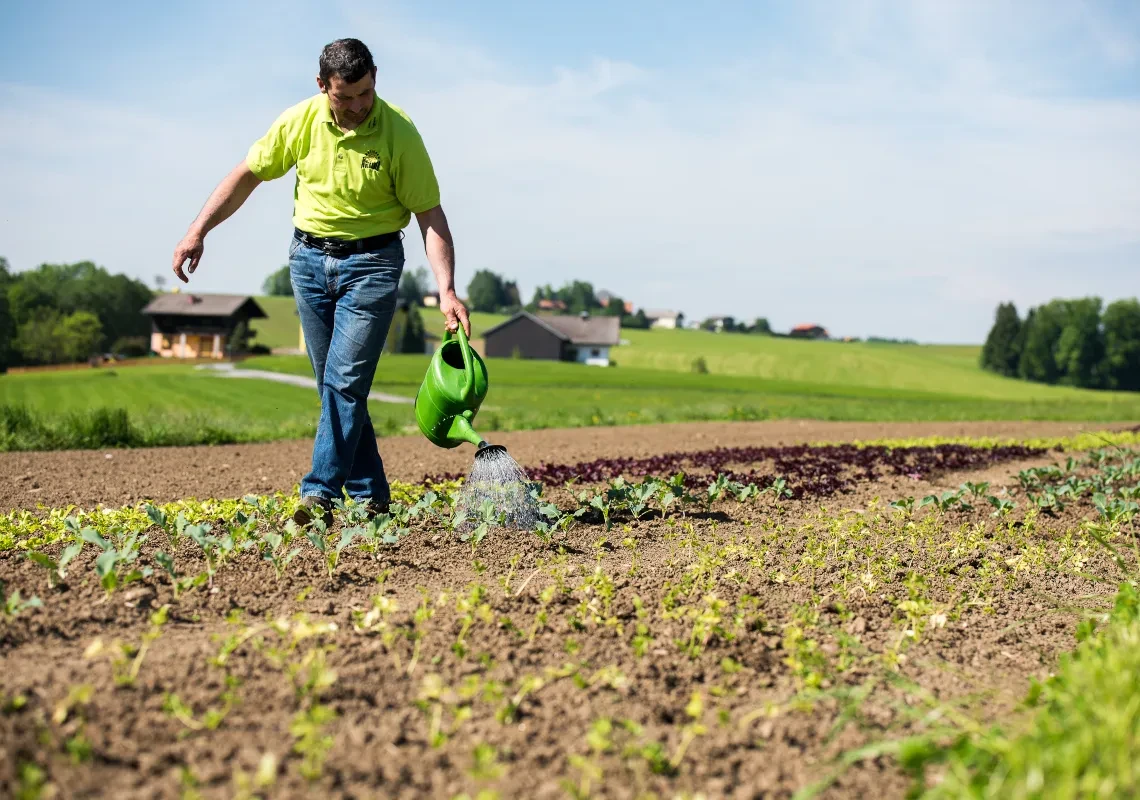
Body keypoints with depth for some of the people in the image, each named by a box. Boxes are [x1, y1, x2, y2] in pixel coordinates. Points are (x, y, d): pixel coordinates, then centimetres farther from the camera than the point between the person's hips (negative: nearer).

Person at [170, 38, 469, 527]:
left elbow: (430, 214, -12)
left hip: (372, 262, -4)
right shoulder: (300, 121, -6)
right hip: (308, 257, 4)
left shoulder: (399, 132, -14)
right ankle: (371, 496, 16)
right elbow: (247, 175, 5)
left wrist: (446, 290, -22)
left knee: (345, 381, -12)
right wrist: (197, 232, -2)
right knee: (333, 385, 7)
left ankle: (319, 495, -9)